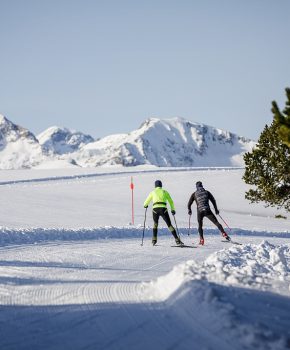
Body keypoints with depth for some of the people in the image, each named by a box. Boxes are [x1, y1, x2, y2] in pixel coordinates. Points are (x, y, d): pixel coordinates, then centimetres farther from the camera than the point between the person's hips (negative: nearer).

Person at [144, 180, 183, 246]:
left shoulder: (153, 192, 17)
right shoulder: (165, 192, 17)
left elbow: (147, 201, 25)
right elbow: (171, 201, 15)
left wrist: (145, 205, 47)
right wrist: (173, 209, 28)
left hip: (155, 209, 1)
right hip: (163, 209, -1)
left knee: (155, 223, 26)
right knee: (169, 225, 3)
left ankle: (154, 240, 17)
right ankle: (177, 240, -9)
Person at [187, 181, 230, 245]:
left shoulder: (194, 194, 9)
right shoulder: (206, 192, 10)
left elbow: (189, 204, 9)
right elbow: (213, 200, 10)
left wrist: (189, 210, 27)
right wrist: (216, 209, 19)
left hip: (200, 212, 0)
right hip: (207, 211, 0)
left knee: (200, 226, 19)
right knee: (216, 222, 6)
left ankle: (201, 240, 7)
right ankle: (224, 234, -9)